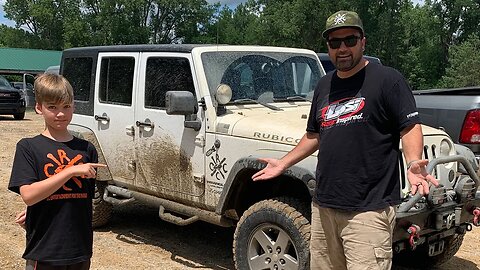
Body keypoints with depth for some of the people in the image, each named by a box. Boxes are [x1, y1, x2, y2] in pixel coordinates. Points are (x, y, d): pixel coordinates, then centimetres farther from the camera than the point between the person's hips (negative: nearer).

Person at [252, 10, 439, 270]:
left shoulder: (388, 79, -5)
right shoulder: (324, 85, 15)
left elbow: (410, 127, -8)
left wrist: (413, 163, -26)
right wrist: (283, 164, 22)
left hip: (369, 209, -6)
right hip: (323, 205, 6)